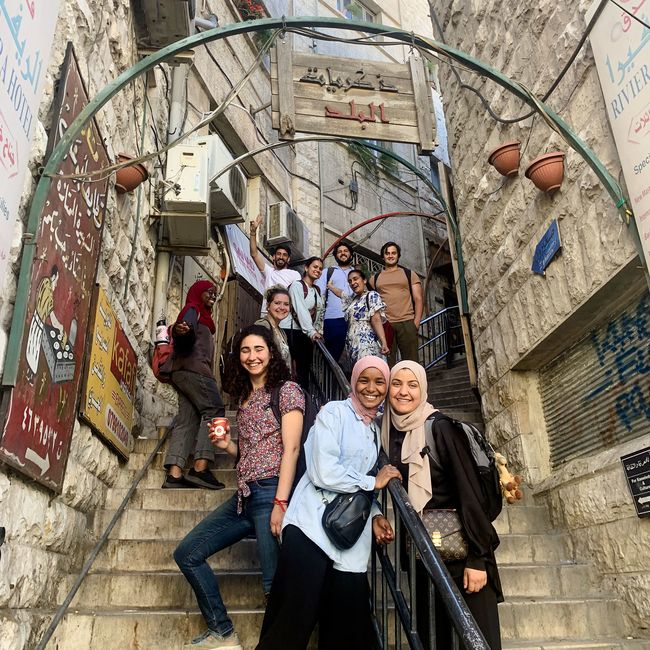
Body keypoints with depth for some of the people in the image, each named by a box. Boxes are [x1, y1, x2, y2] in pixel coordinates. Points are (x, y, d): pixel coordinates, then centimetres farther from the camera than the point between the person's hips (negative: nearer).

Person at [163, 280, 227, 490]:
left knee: (187, 420, -5)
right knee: (215, 410, -18)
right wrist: (180, 330, -38)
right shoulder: (193, 310, 4)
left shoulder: (202, 315, 31)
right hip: (194, 368, -9)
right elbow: (186, 327, -18)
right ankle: (200, 467, -29)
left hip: (184, 372, 9)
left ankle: (174, 473, -16)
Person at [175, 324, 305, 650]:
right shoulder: (244, 397, 20)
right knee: (187, 554, 9)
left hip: (271, 491, -9)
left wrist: (280, 503, -21)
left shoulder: (287, 390, -4)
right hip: (244, 495, 9)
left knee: (274, 582, -9)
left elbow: (290, 449, -13)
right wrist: (227, 445, 5)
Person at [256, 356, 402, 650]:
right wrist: (373, 482, -5)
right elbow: (323, 472, -16)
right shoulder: (334, 412, -4)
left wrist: (375, 515, 6)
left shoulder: (374, 429, 19)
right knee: (295, 622, -6)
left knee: (349, 626, 5)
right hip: (312, 528, -7)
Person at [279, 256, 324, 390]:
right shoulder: (297, 285, -5)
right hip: (291, 332, -7)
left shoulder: (317, 291, 19)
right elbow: (301, 310, -16)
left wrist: (319, 331, 4)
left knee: (304, 370, 5)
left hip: (308, 334, 7)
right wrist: (312, 331, -25)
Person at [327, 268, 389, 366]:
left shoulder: (372, 296, -1)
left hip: (366, 344, -8)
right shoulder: (352, 299, 23)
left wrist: (383, 343, -18)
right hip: (353, 344, 8)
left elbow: (376, 320, -11)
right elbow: (340, 293, 43)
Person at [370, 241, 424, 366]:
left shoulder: (409, 274, 13)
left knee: (410, 361, -3)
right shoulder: (375, 278, 16)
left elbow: (418, 299, 7)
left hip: (407, 323, -1)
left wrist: (416, 323, -5)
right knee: (387, 363, -2)